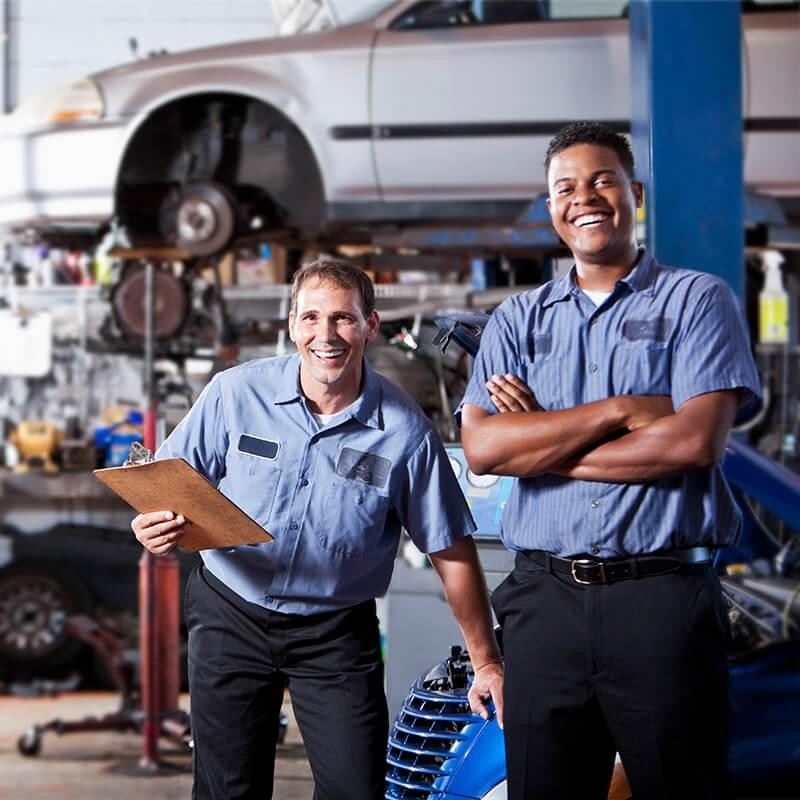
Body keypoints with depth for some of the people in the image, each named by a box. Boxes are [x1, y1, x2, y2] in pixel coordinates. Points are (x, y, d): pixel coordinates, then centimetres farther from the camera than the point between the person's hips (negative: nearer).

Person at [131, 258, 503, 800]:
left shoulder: (406, 431, -11)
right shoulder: (236, 394, -9)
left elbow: (451, 551, -5)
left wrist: (486, 663, -2)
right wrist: (154, 526, -25)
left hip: (337, 633, -1)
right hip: (231, 615, 1)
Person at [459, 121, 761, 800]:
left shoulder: (697, 300, 5)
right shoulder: (518, 320, 14)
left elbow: (697, 440, -11)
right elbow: (482, 447, -2)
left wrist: (540, 447, -5)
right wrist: (623, 411, -9)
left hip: (664, 597, -3)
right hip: (545, 599, 3)